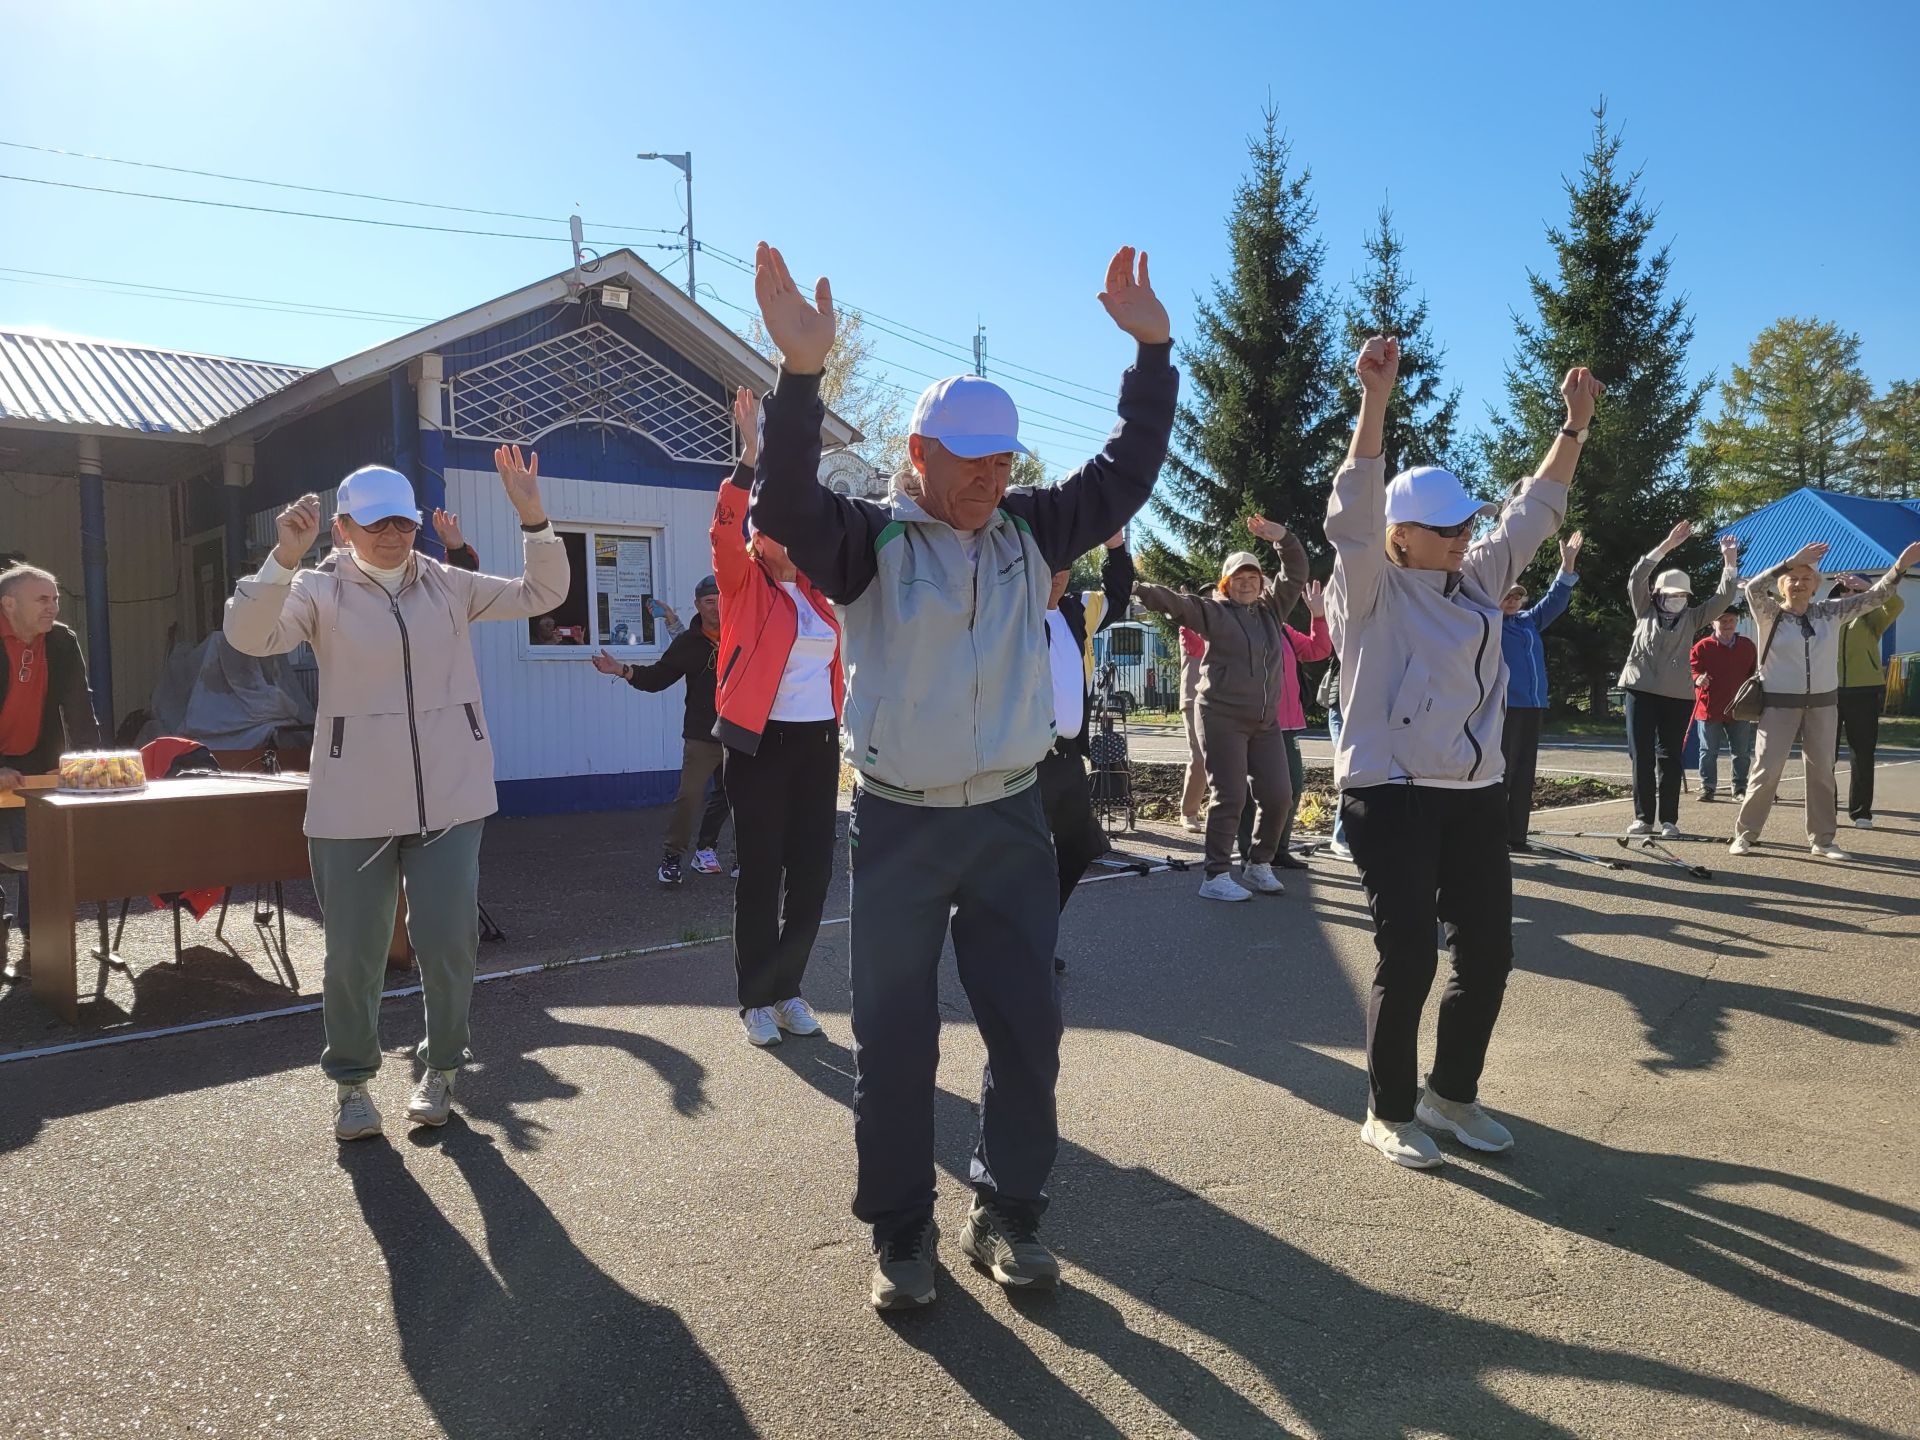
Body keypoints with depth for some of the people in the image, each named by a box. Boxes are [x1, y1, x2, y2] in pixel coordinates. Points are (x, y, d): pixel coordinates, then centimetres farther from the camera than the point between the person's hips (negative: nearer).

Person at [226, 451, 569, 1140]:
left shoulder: (448, 585, 8)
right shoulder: (320, 591, -1)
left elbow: (541, 594, 4)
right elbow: (249, 634, -18)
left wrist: (532, 518, -10)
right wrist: (284, 557, -33)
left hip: (449, 798, 2)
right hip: (353, 806, -2)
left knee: (449, 943, 4)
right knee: (353, 953, 7)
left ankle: (439, 1070, 26)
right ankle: (351, 1081, 28)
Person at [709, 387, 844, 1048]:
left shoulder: (817, 591, 10)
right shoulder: (745, 585, -4)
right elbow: (724, 529, -20)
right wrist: (750, 453, -28)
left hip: (819, 741, 5)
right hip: (761, 742, -5)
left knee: (812, 870, 8)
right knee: (760, 872, 1)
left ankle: (787, 987, 22)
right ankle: (756, 999, 13)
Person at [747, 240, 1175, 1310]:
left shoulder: (1029, 531, 6)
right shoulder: (869, 539, -6)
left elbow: (1126, 474, 8)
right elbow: (788, 508, -24)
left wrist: (1153, 348, 2)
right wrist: (802, 373, -36)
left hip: (1011, 820, 4)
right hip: (899, 828, -3)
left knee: (1028, 1025, 8)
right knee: (895, 1039, 5)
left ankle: (1009, 1213, 27)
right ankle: (903, 1233, 22)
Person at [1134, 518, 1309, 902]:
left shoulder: (1271, 609, 15)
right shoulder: (1213, 610, -2)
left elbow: (1297, 572, 15)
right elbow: (1177, 603, -16)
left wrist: (1282, 537, 1)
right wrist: (1138, 590, -32)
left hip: (1266, 720, 6)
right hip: (1222, 716, -6)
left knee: (1278, 795, 6)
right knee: (1229, 797, -8)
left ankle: (1259, 865, 23)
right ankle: (1216, 877, -2)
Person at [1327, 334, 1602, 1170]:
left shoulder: (1479, 578, 11)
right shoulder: (1369, 589, -8)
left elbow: (1534, 511, 19)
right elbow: (1355, 511, -23)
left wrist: (1575, 427, 13)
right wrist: (1375, 401, -32)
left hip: (1474, 794, 7)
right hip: (1389, 795, -7)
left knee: (1488, 953, 8)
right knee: (1407, 957, -6)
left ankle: (1452, 1095, 28)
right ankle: (1389, 1113, 12)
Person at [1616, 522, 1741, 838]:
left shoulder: (1692, 619, 11)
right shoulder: (1644, 612, 6)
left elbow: (1724, 597, 4)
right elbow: (1636, 578, -5)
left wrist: (1730, 562, -7)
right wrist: (1666, 546, -12)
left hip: (1678, 695, 1)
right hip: (1641, 690, -1)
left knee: (1670, 757, 3)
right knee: (1641, 756, 0)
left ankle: (1668, 819, 7)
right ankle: (1643, 817, 6)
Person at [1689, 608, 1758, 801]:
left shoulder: (1747, 646, 8)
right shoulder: (1702, 646, -4)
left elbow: (1755, 673, 17)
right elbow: (1691, 668, -4)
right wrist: (1697, 678, -25)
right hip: (1709, 708, -3)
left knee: (1742, 752, 8)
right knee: (1709, 751, 2)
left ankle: (1740, 788, 18)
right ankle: (1707, 787, 11)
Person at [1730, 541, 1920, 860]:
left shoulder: (1830, 613, 6)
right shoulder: (1770, 614, -6)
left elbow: (1874, 597, 6)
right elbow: (1753, 588, -24)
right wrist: (1792, 560, -23)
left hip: (1823, 704, 4)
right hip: (1779, 704, -4)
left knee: (1822, 772, 9)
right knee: (1766, 771, -6)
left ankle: (1822, 840, 18)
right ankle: (1745, 834, 4)